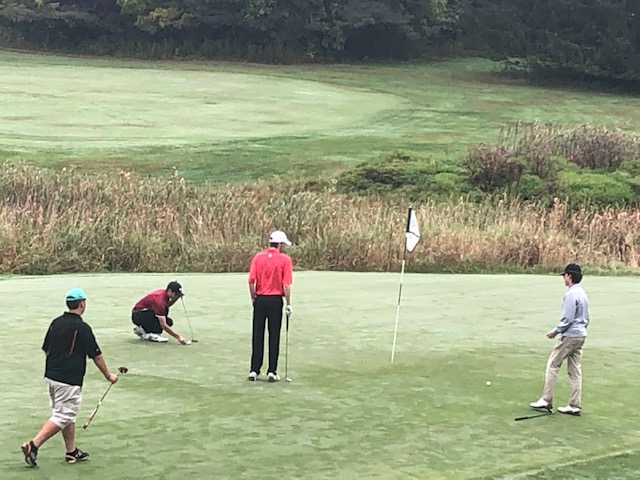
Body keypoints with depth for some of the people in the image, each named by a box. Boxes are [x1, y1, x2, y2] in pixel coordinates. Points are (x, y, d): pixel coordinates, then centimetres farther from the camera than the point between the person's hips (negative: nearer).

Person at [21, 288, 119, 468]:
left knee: (67, 415, 17)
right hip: (69, 381, -8)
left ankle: (72, 451, 22)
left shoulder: (56, 323, 6)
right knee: (62, 417, -3)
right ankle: (33, 445, -12)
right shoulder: (82, 328, -14)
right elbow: (96, 356, -8)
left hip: (51, 376, 8)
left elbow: (46, 350, 14)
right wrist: (108, 375, 5)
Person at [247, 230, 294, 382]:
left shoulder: (258, 257, 0)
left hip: (260, 300, 2)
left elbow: (251, 280, -5)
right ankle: (272, 371, 5)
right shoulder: (285, 259, -7)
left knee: (257, 336, 7)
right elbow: (286, 284, -11)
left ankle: (254, 370, 7)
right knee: (274, 337, 4)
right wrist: (288, 304, -2)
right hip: (276, 300, -2)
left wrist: (253, 298, 8)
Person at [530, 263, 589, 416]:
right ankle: (575, 405, 8)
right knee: (575, 369, 8)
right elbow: (586, 318, 18)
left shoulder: (571, 294, -17)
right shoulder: (582, 293, 13)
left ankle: (546, 400, -1)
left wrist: (556, 331, -8)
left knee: (552, 365, -1)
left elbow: (567, 319, -19)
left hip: (570, 336, -9)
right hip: (581, 336, 9)